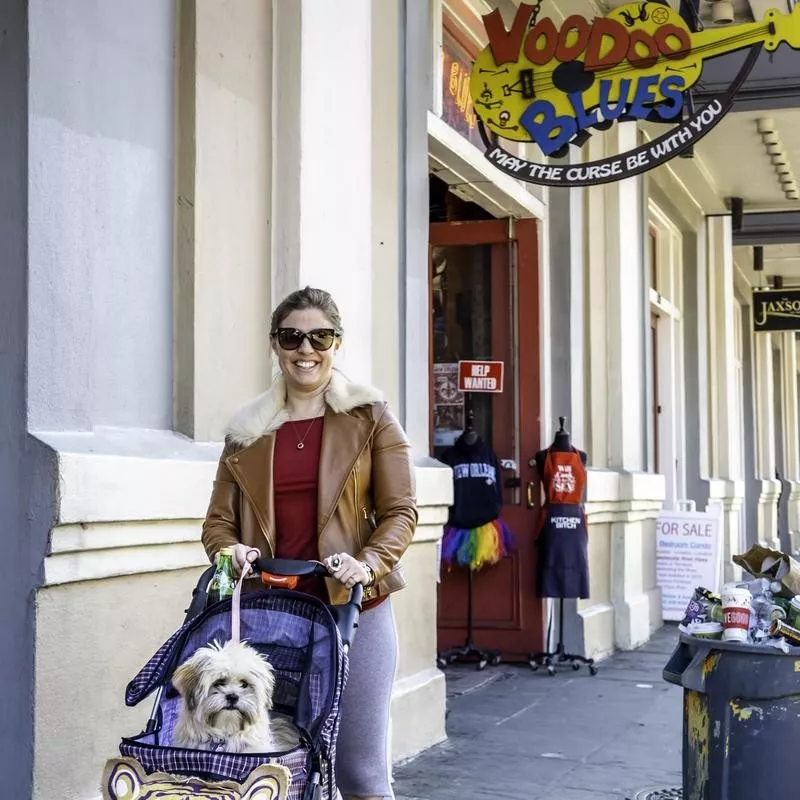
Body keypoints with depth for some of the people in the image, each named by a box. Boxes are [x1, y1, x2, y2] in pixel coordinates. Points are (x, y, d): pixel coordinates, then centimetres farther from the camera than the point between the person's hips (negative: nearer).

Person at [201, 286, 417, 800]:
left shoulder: (370, 417, 3)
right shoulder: (247, 430, 11)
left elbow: (401, 512, 0)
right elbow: (219, 519, 10)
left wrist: (367, 564, -18)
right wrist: (230, 551, -12)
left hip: (354, 610, -2)